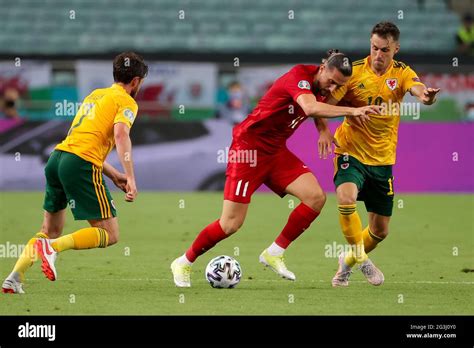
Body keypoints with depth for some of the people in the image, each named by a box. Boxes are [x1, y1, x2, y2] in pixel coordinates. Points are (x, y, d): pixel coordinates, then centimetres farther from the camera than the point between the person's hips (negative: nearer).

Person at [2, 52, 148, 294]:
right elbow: (121, 134, -16)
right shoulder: (126, 102, 3)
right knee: (109, 235, -2)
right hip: (82, 166, -8)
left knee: (50, 231, 21)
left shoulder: (95, 95, 27)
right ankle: (53, 247, -20)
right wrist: (130, 178, -23)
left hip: (58, 156, 8)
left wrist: (114, 176, 30)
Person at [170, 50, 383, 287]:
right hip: (249, 147, -8)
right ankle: (184, 263, 14)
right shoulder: (300, 75, -22)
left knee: (316, 197, -11)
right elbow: (310, 108, -42)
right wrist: (352, 111, -46)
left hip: (276, 151, 8)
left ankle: (274, 254, 2)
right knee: (231, 224, -8)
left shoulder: (322, 86, 3)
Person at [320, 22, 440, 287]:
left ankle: (349, 261, 37)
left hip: (383, 159, 3)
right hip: (351, 153, -2)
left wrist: (425, 95, -52)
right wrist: (324, 129, -30)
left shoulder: (401, 73, -6)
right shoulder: (354, 71, -9)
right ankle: (361, 258, -13)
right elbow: (326, 104, -10)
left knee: (380, 230, 8)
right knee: (346, 198, -32)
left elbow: (417, 87, -27)